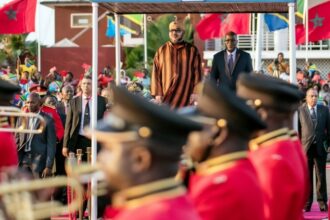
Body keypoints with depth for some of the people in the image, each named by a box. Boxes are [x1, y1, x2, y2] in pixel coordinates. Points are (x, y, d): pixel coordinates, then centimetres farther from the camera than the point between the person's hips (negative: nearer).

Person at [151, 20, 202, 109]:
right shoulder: (161, 51, 9)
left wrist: (195, 92, -5)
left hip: (186, 94, 0)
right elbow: (156, 73, 6)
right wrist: (157, 93, -2)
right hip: (167, 94, 0)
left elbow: (197, 72, 3)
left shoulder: (192, 50, 7)